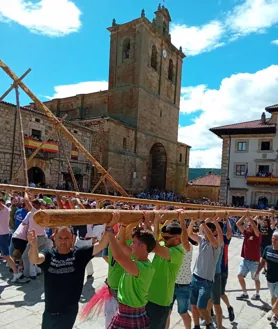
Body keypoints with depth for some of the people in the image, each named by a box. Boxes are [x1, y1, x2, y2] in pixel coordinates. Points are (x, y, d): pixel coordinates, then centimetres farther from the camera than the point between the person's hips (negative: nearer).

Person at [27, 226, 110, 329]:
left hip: (69, 311, -3)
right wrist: (34, 246, -49)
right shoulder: (48, 254, -7)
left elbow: (101, 245, -19)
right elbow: (34, 260, -27)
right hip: (50, 310, 3)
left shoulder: (79, 253, -10)